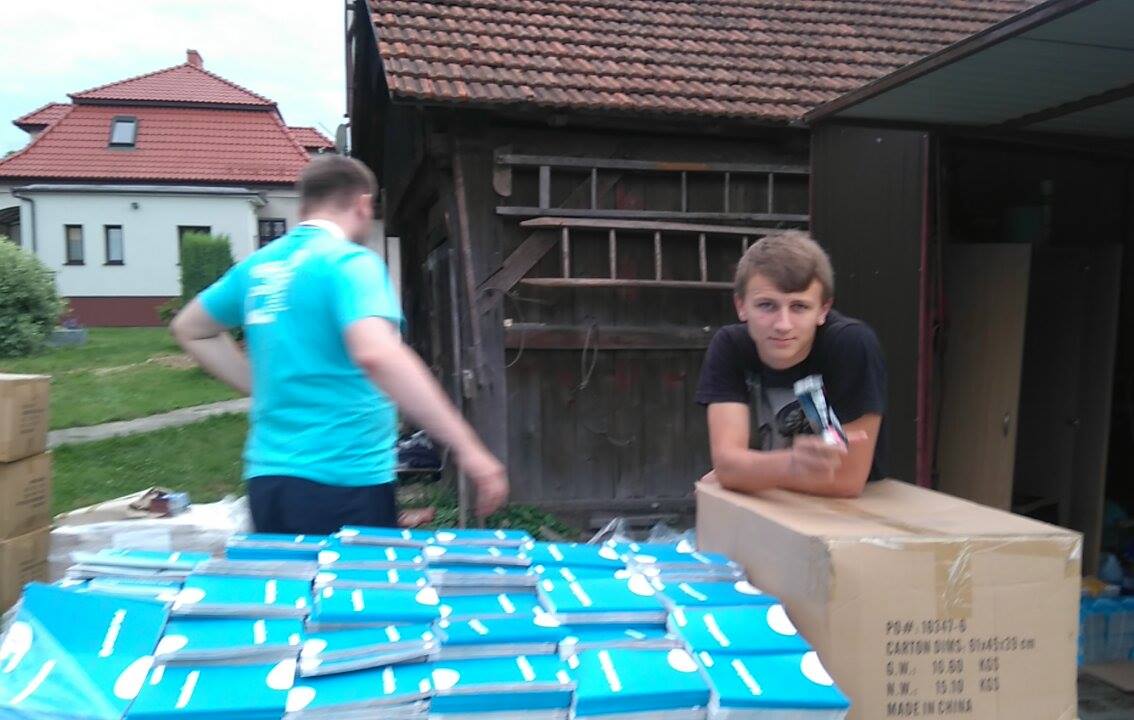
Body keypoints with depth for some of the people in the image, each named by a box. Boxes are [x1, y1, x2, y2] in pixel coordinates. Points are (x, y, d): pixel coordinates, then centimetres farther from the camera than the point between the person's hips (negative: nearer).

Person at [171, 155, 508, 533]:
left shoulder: (257, 265, 9)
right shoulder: (350, 261, -13)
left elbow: (189, 329, 25)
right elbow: (376, 353, -31)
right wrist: (467, 448, -31)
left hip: (268, 477, 7)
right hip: (344, 482, -7)